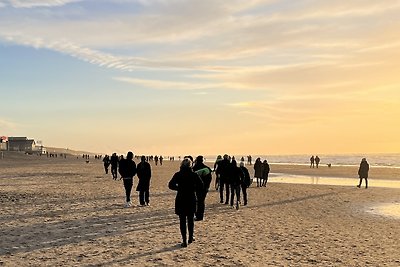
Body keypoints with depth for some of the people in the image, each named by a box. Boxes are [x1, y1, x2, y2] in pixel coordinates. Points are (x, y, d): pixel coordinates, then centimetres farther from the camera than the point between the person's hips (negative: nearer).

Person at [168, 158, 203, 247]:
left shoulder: (178, 175, -3)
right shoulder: (194, 175, -2)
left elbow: (171, 185, -8)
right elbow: (201, 186, -6)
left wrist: (179, 188, 7)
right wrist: (193, 189, 9)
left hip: (180, 199, -1)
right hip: (191, 199, 1)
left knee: (182, 220, 5)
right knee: (190, 219, 17)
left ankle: (184, 241, 2)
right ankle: (190, 237, 26)